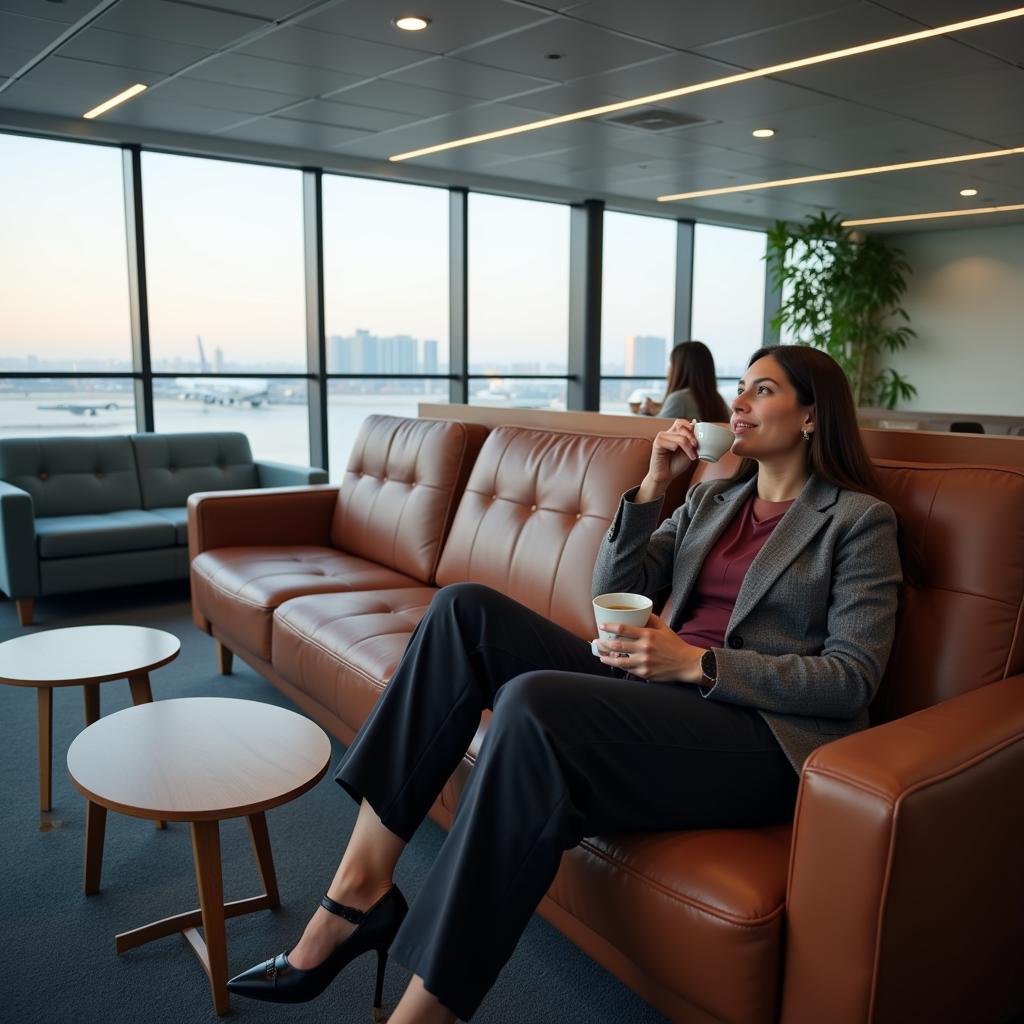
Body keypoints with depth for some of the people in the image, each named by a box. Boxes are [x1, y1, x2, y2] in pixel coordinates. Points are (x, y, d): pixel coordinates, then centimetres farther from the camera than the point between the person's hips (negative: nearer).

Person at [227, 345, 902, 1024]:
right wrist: (652, 488, 1)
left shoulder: (860, 519, 2)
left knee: (534, 702, -34)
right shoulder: (714, 499, 20)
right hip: (659, 698, 7)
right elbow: (614, 595, 14)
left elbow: (854, 679, -7)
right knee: (466, 608, -13)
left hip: (764, 737, -6)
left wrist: (697, 663, -17)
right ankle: (361, 888, -15)